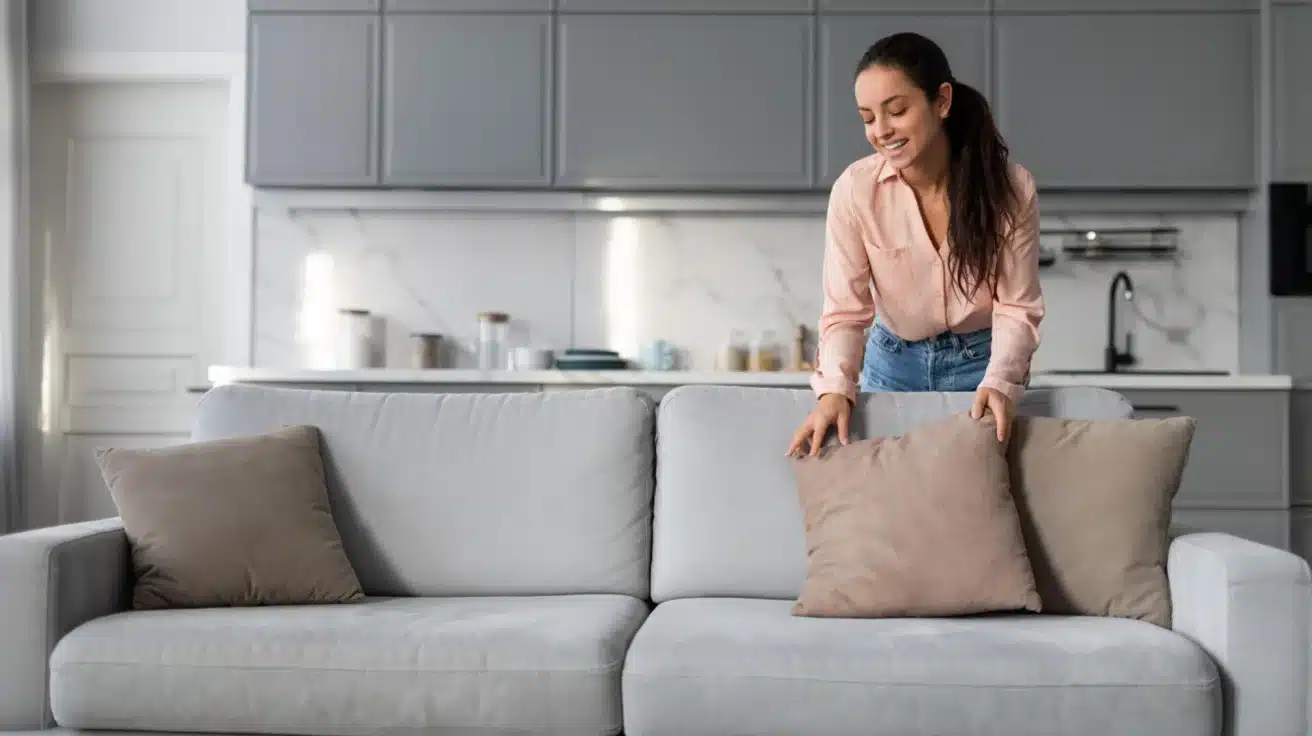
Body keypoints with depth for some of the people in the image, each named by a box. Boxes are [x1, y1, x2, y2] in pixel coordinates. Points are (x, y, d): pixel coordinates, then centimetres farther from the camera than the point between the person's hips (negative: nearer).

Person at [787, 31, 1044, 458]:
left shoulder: (1011, 188, -18)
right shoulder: (854, 190, -18)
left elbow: (1017, 307, -15)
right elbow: (845, 310, -17)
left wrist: (999, 382, -32)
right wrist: (835, 389, -34)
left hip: (982, 363, 0)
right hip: (895, 365, 1)